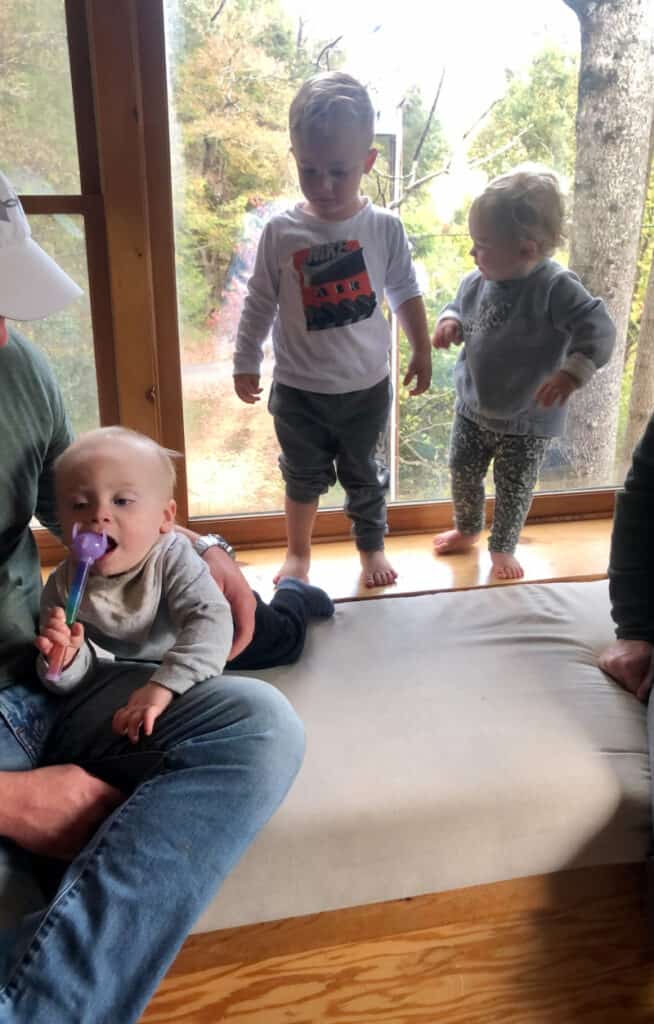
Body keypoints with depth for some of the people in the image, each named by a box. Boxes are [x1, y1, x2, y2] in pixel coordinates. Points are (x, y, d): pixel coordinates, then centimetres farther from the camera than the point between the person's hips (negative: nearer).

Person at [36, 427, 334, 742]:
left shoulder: (173, 559, -44)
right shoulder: (63, 587, -34)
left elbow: (211, 622, -55)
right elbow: (76, 682, -27)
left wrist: (163, 685, -67)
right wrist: (65, 661, -51)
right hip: (146, 656, 4)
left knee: (283, 642, 20)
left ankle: (293, 594, 50)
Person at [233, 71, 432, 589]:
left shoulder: (384, 227, -9)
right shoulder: (281, 231, -11)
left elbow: (405, 293, 4)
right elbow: (260, 304, -1)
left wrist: (422, 352, 9)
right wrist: (246, 362, 4)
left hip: (367, 386, 0)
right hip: (298, 388, 0)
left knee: (364, 475, 17)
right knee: (304, 476, 16)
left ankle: (372, 548, 40)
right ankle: (299, 551, 39)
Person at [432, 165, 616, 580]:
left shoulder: (556, 288, -26)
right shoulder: (477, 282, -7)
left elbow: (598, 330, -27)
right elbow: (459, 306, 13)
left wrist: (571, 373, -40)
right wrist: (449, 322, -10)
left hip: (527, 420, -5)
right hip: (472, 408, 6)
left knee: (514, 490, 11)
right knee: (462, 473, 20)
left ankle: (503, 548, 37)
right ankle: (467, 530, 47)